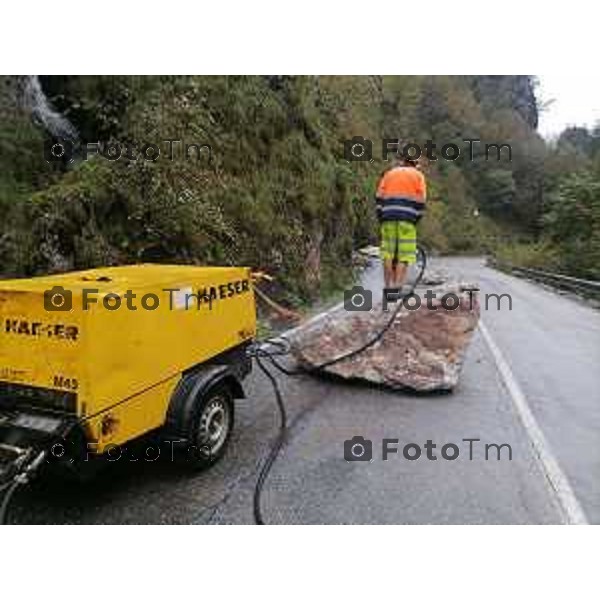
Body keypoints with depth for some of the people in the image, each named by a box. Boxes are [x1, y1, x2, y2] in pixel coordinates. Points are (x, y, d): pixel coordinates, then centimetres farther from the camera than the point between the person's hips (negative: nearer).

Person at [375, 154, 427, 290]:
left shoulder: (389, 174, 21)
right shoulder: (418, 176, 14)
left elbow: (379, 197, 11)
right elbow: (420, 201, 4)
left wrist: (380, 218, 13)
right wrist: (416, 220, 9)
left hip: (388, 218, 3)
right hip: (407, 219, -2)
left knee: (388, 255, 4)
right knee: (404, 256, -3)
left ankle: (388, 287, 5)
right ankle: (397, 286, -12)